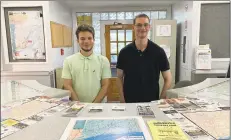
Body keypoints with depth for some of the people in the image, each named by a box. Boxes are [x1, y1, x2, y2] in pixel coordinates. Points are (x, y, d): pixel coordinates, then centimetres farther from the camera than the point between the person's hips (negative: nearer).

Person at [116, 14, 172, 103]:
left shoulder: (159, 52, -6)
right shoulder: (124, 52, -4)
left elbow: (168, 79, 1)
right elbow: (119, 78, 2)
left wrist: (162, 100, -7)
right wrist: (122, 100, -6)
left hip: (152, 101, 0)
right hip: (129, 102, 1)